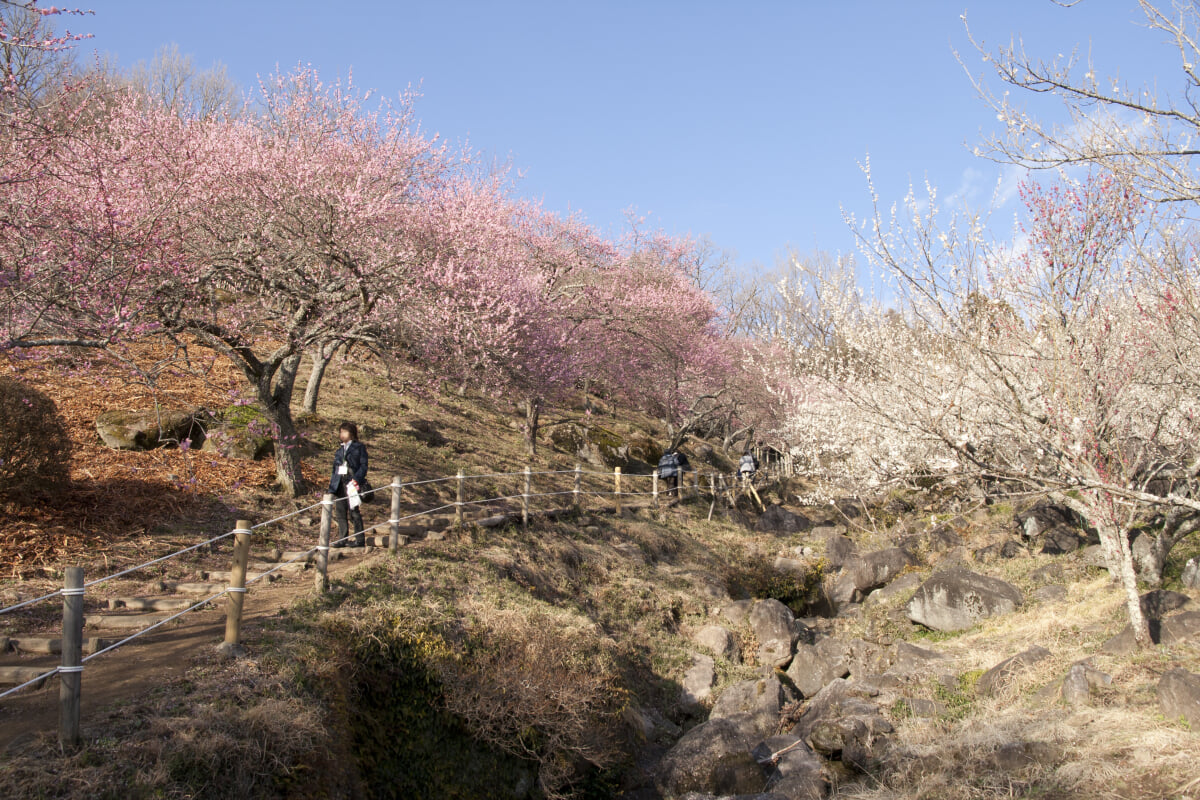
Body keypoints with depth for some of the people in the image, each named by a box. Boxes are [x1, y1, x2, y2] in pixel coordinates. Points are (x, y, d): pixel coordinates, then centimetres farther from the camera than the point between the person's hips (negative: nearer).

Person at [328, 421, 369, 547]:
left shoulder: (359, 447, 1)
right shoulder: (340, 449, 19)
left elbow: (363, 465, -5)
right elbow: (335, 467, 19)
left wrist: (356, 480, -17)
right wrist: (332, 485, 10)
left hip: (352, 481, -6)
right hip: (340, 483, 6)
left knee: (354, 511, -5)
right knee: (340, 511, 5)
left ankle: (360, 539, 1)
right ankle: (342, 539, 11)